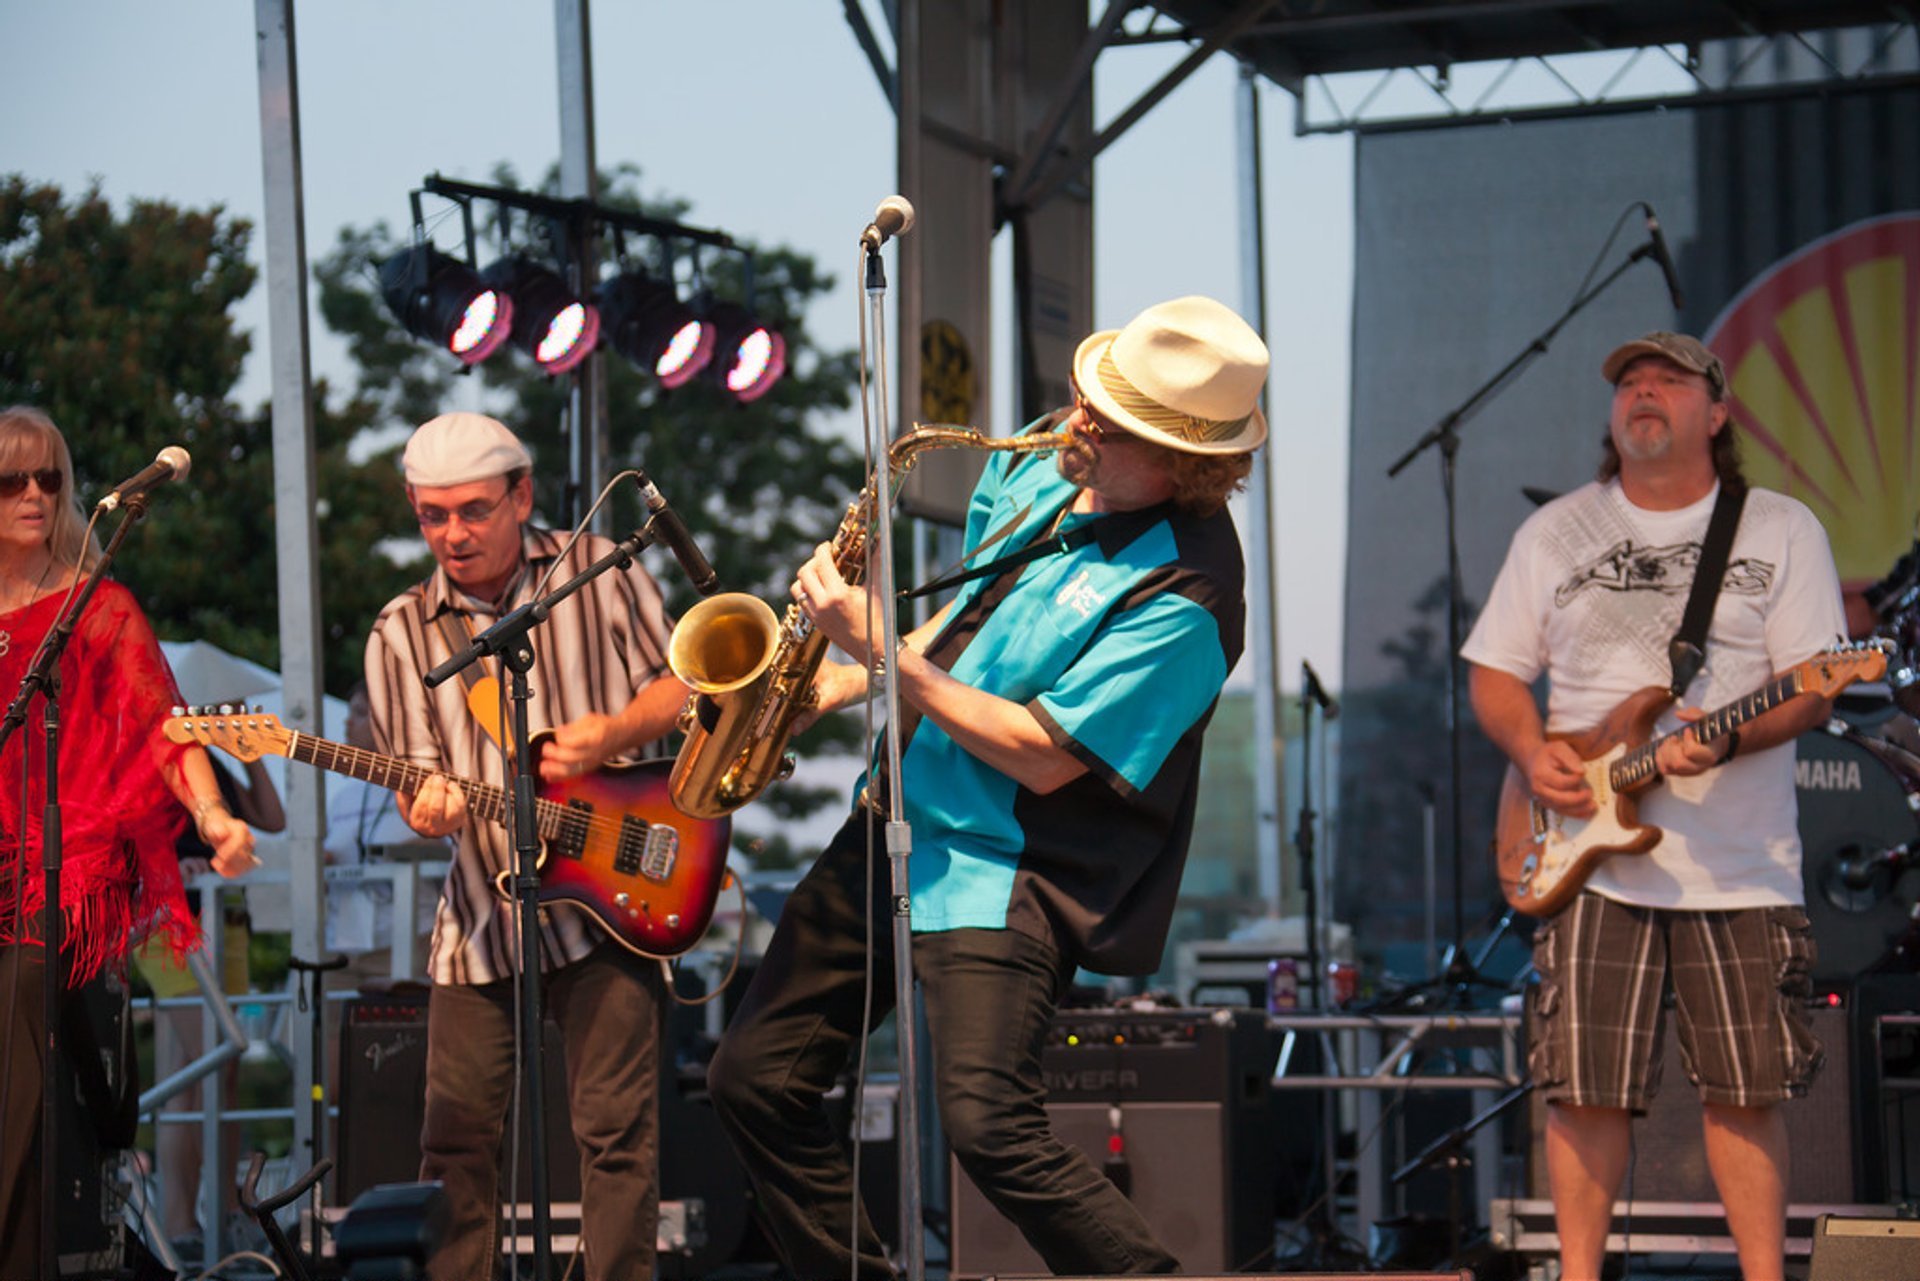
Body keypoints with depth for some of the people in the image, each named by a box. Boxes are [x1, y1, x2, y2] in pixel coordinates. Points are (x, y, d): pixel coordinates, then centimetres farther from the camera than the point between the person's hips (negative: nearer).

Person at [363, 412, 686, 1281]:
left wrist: (608, 736, -13)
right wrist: (426, 810, -19)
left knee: (615, 1126, -5)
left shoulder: (596, 573, 3)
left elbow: (683, 685, 6)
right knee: (457, 1133, 5)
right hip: (480, 916, 3)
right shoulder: (401, 633, 7)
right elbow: (414, 781, 4)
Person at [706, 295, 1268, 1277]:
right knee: (754, 1081, 9)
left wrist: (877, 648, -19)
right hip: (899, 823, 9)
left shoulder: (1185, 595, -23)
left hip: (1007, 870, -9)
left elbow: (1041, 755, -23)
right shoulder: (1045, 462, 4)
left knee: (987, 1123, -25)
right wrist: (834, 687, 9)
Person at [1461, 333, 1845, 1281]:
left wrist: (1725, 741, -21)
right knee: (1585, 1088, -2)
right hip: (1591, 860, 1)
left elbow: (1812, 691, -2)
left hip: (1740, 869, -1)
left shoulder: (1781, 531, 5)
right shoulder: (1554, 534, 12)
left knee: (1747, 1089, 0)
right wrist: (1531, 753, -5)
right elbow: (1494, 671, 15)